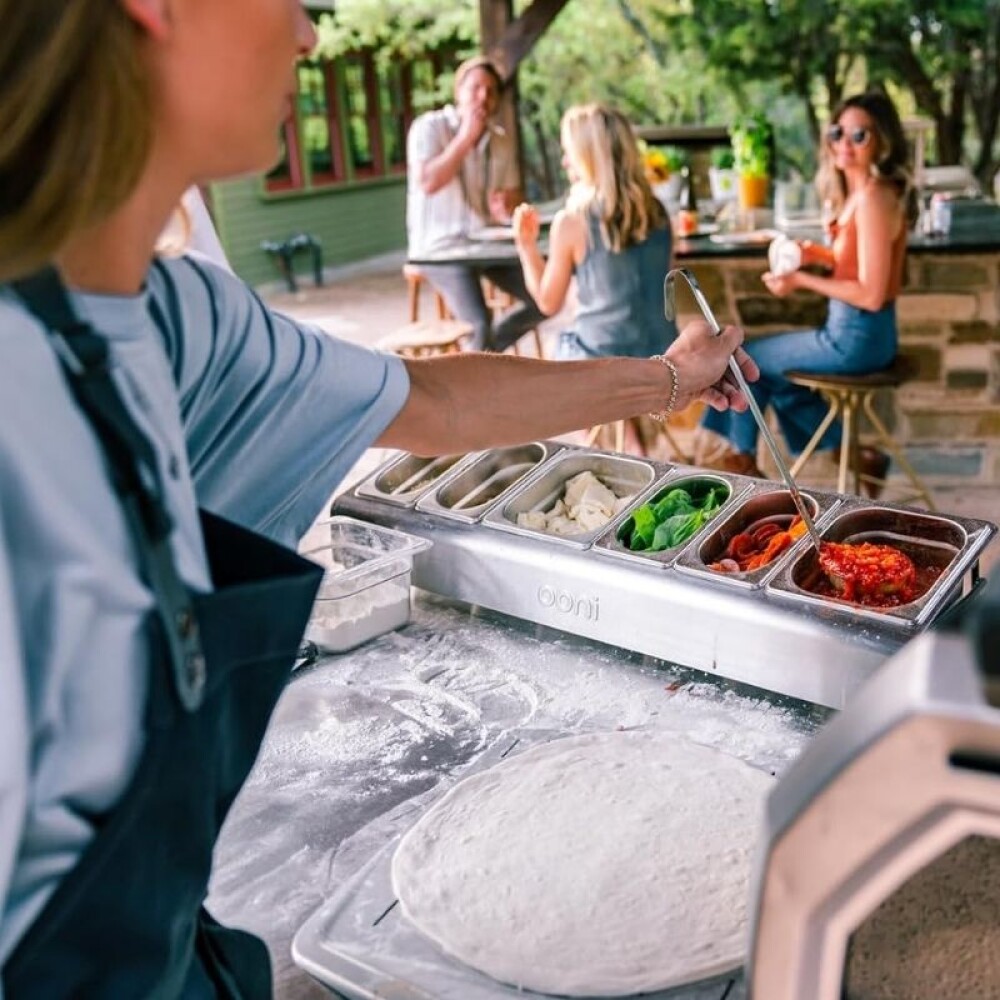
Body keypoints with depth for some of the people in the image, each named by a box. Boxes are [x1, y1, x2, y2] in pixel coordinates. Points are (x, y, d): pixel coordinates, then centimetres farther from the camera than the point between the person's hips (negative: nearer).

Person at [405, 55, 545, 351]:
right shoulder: (429, 127, -8)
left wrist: (506, 205, -10)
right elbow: (427, 182, -23)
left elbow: (513, 192, 16)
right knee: (481, 322, -26)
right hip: (440, 247, -6)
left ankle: (484, 351, 14)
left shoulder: (501, 140, 9)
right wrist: (466, 136, -17)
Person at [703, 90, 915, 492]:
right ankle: (846, 450, 25)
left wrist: (802, 280, -17)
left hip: (855, 337, -9)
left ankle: (745, 463, 26)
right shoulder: (862, 191, 7)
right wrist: (822, 255, 4)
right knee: (765, 360, 26)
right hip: (854, 331, 9)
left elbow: (871, 294, -24)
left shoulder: (872, 196, -22)